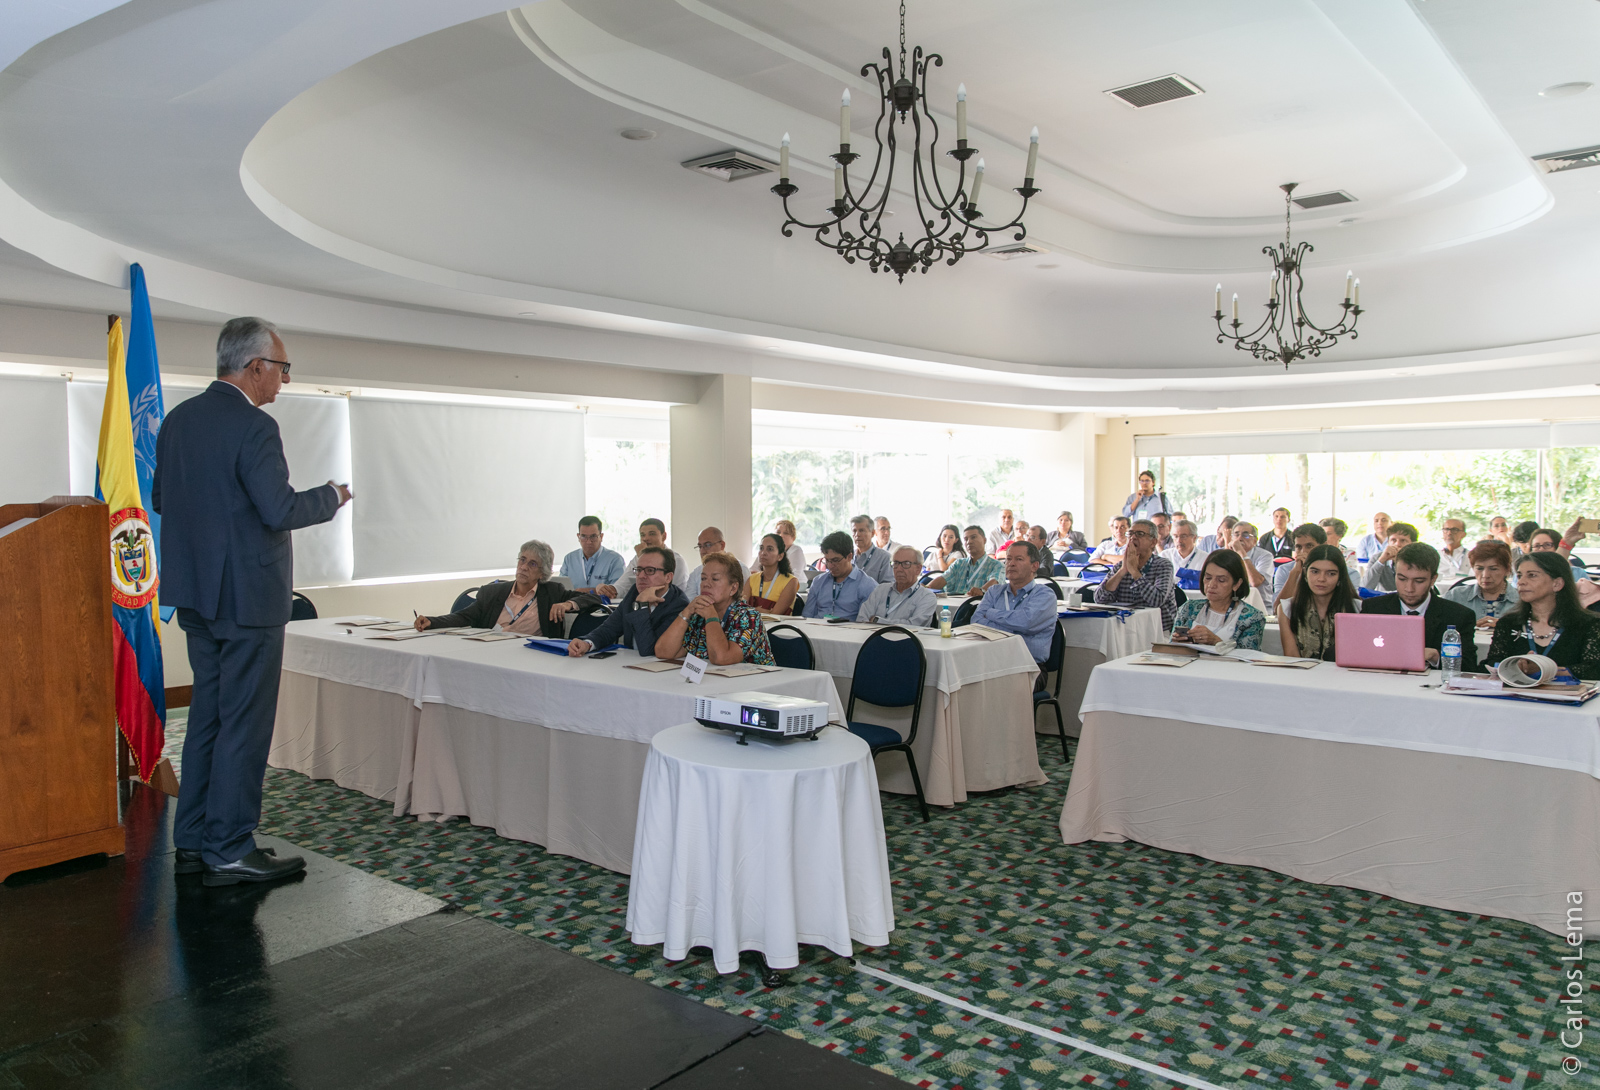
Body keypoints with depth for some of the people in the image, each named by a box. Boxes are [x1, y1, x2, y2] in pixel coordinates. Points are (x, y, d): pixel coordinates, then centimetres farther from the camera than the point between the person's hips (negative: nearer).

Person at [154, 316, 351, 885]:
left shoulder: (179, 418, 10)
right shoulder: (254, 427, -17)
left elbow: (160, 498, 17)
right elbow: (280, 509, -22)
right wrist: (331, 495, -6)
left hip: (195, 593, 9)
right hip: (247, 595, -9)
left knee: (208, 711, 16)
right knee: (244, 722, -1)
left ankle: (193, 841, 24)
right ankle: (229, 851, 7)